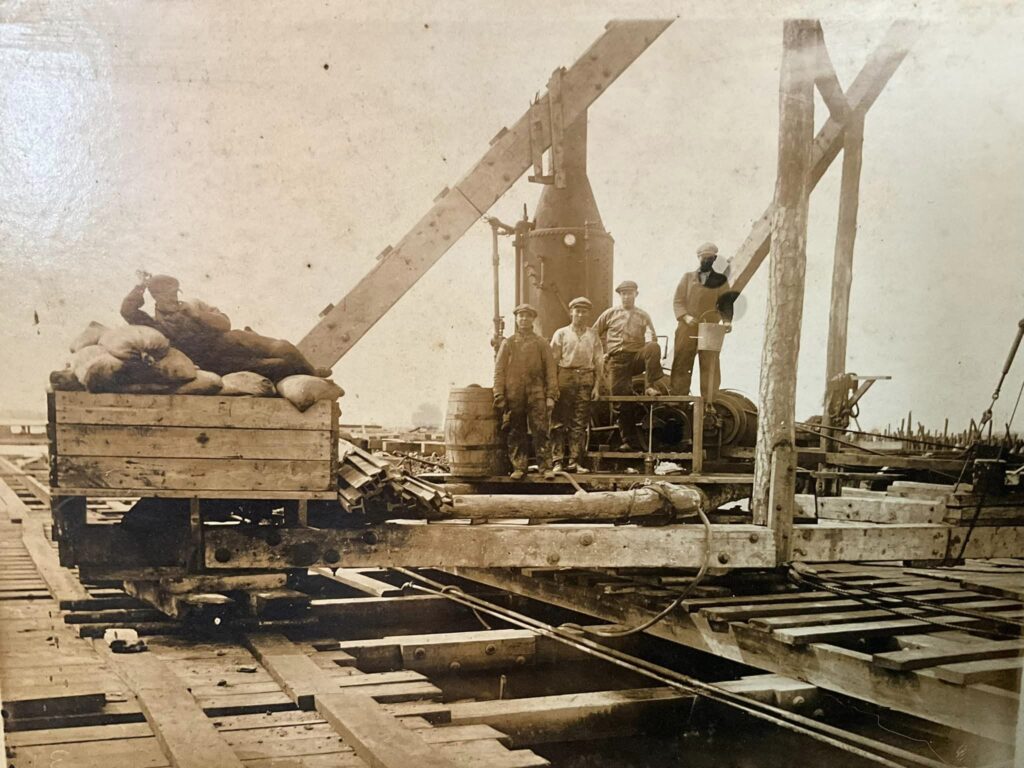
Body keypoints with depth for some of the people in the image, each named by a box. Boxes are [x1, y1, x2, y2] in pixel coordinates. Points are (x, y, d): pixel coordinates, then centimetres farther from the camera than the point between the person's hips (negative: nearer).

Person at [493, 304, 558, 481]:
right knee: (516, 434, 3)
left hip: (536, 394, -1)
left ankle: (546, 467, -6)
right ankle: (519, 467, 9)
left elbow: (550, 370, 6)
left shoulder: (541, 343, 10)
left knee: (541, 432, -7)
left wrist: (551, 395, -3)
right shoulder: (508, 343, 11)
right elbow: (499, 371, 7)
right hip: (514, 395, 1)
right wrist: (499, 397, -2)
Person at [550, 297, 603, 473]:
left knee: (580, 423, 2)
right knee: (560, 422, -4)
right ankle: (558, 461, -2)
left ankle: (574, 462, 6)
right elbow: (553, 360, 4)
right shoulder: (561, 333, 8)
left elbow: (599, 361, 11)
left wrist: (596, 385, 3)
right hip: (565, 379, -2)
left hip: (585, 380, 2)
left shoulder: (592, 335, 13)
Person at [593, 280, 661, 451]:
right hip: (617, 360, 0)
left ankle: (649, 386, -30)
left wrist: (650, 339, -11)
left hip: (637, 357, 0)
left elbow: (652, 338, 12)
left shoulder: (643, 316, 14)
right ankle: (630, 441, -2)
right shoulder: (610, 314, 13)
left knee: (654, 348, -33)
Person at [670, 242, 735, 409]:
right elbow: (678, 301, 5)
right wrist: (685, 316, -13)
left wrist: (727, 321, -16)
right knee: (681, 365, 2)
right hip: (687, 329, 1)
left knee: (710, 366, -2)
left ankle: (708, 402, 2)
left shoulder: (721, 280, 8)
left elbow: (726, 304, 3)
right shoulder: (688, 277, 10)